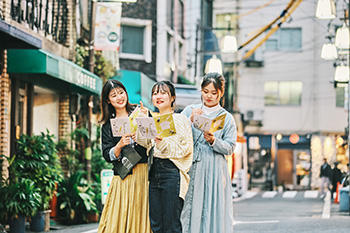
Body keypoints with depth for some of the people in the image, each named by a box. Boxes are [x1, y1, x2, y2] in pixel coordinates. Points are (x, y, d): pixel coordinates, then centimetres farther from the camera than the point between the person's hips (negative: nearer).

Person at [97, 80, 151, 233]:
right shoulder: (107, 125, 11)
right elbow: (107, 155, 4)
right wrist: (120, 145, -15)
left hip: (145, 173, -1)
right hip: (123, 178, 1)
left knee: (142, 219, -2)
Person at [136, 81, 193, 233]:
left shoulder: (180, 119, 2)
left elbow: (187, 147, -8)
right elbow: (143, 142, 4)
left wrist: (164, 143, -17)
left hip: (171, 172, -6)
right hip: (154, 172, 6)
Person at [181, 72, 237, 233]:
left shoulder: (227, 118, 7)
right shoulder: (190, 110, 10)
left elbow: (230, 148, 2)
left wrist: (213, 141, -14)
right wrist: (190, 121, -12)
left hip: (215, 170, -1)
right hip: (192, 168, 1)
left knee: (214, 209, -4)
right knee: (191, 210, -1)